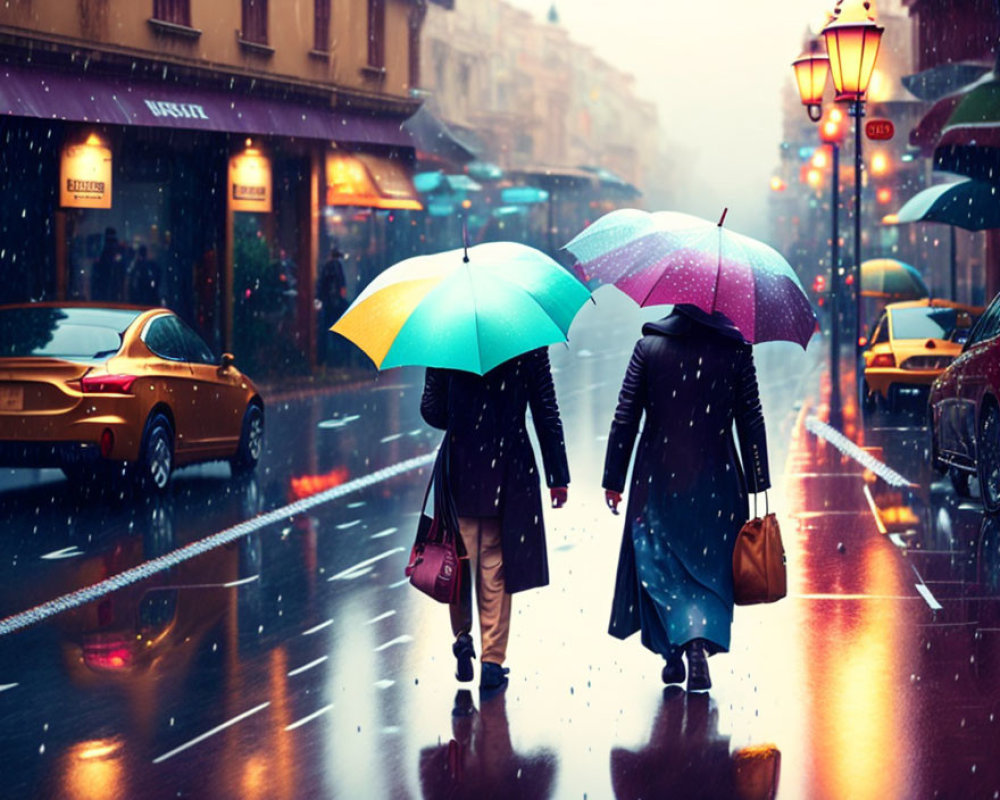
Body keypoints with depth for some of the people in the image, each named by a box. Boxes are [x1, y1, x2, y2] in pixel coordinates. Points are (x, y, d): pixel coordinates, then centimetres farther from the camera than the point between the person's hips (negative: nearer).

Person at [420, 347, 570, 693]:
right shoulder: (529, 344, -5)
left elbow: (431, 409, -2)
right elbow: (546, 413, -3)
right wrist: (558, 476, 3)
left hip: (460, 469, 0)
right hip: (510, 471, 0)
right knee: (495, 567, 7)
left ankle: (462, 636, 3)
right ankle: (492, 662, 9)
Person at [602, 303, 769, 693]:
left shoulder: (648, 347, -1)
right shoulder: (735, 349, -2)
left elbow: (625, 417, -1)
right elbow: (751, 421, 1)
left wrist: (613, 480, 6)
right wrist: (758, 482, 8)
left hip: (658, 480, 0)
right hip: (717, 482, 0)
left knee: (659, 566, 12)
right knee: (710, 569, 9)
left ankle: (673, 653, 2)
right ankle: (700, 642, -13)